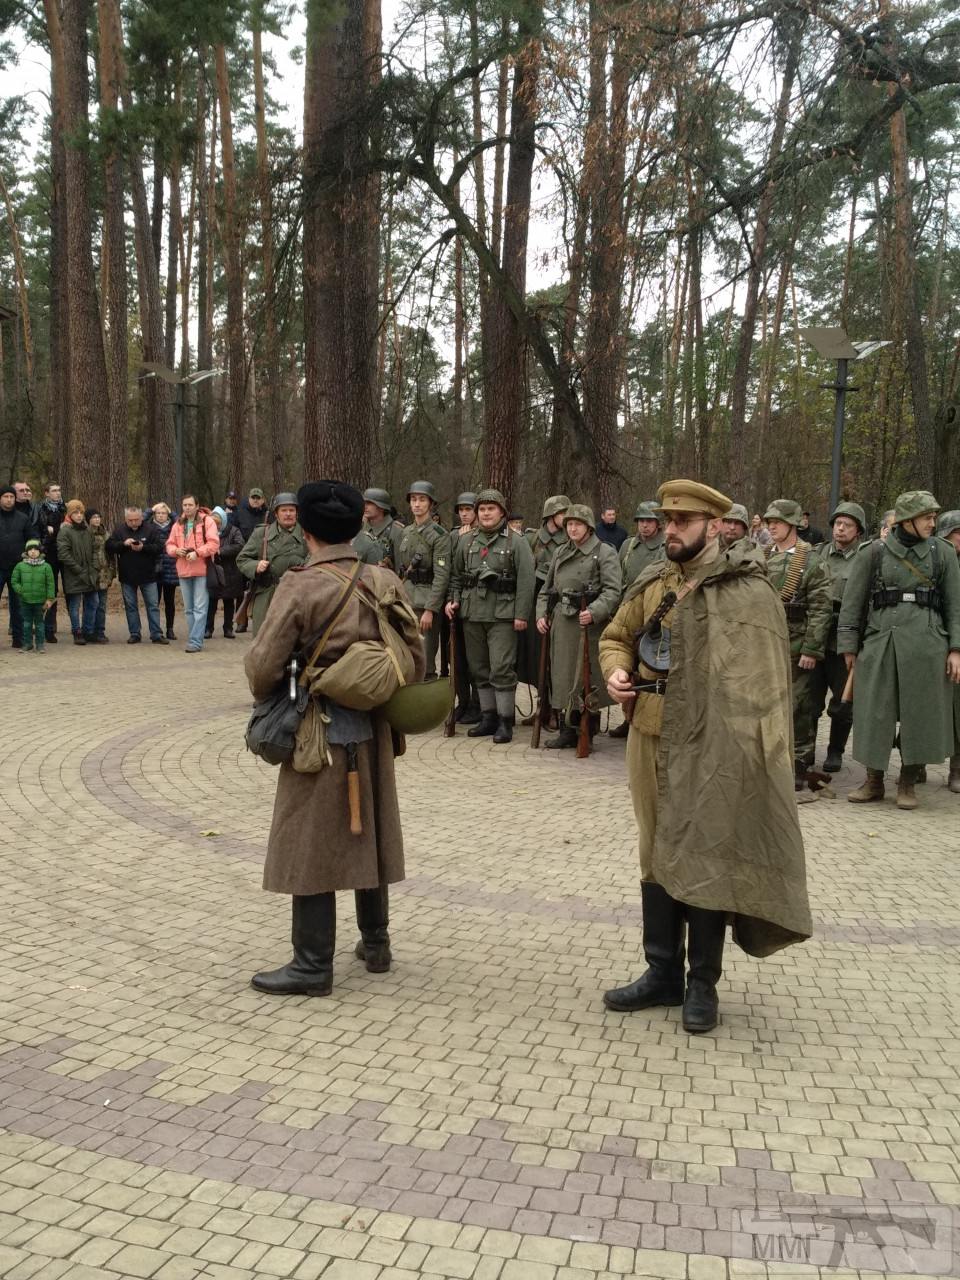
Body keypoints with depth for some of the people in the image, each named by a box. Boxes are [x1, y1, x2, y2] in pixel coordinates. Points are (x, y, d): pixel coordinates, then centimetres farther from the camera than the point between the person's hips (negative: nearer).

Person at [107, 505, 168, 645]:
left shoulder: (151, 529, -6)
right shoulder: (119, 530, 1)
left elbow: (160, 547, -12)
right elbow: (109, 546, -5)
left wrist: (143, 547, -24)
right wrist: (123, 543, -21)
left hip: (148, 575, -2)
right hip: (127, 576, 2)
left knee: (153, 605, 1)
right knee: (130, 606, 8)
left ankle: (156, 635, 5)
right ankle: (134, 634, 17)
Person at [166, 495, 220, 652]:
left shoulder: (207, 521, -4)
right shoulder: (178, 525, 14)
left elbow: (213, 543, -12)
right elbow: (170, 545, 17)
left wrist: (197, 552, -21)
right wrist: (176, 550, -5)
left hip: (202, 570, -6)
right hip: (183, 571, 6)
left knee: (200, 608, -7)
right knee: (189, 609, 11)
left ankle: (195, 641, -8)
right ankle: (195, 639, 19)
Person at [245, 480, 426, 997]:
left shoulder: (300, 586, -15)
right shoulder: (385, 582, 2)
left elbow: (262, 666, -15)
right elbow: (415, 659, 5)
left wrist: (268, 699, 6)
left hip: (318, 732, -6)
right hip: (373, 730, 6)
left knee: (312, 843, 3)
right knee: (369, 833, 18)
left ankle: (313, 965, 11)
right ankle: (376, 943, 31)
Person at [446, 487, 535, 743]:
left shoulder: (516, 542, -1)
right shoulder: (466, 541, 12)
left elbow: (525, 581, -7)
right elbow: (456, 576, 21)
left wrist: (521, 614, -12)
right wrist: (454, 601, 7)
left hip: (502, 616, -5)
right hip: (472, 614, 5)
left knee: (502, 669, -7)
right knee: (480, 669, 10)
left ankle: (505, 721, 0)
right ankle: (488, 717, 20)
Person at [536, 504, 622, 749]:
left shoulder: (604, 552, -2)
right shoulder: (561, 554, 17)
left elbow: (613, 590, -13)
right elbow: (546, 589, 22)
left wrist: (594, 612, -27)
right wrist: (541, 615, 7)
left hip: (590, 626, -6)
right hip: (562, 625, 6)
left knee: (589, 678, -1)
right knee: (563, 677, 8)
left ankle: (588, 733, 8)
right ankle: (567, 730, 17)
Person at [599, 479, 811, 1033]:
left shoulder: (747, 589, -10)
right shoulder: (651, 583, 10)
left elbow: (763, 677, -14)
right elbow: (616, 636, 22)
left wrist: (749, 753, -22)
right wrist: (617, 671, 0)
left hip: (713, 744, -6)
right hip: (651, 738, 6)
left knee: (706, 858, 4)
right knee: (657, 854, 14)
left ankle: (703, 983, 20)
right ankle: (663, 972, 28)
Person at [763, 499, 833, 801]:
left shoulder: (811, 562, -6)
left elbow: (821, 608, -11)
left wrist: (811, 650, -16)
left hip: (794, 650, -6)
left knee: (798, 712, 0)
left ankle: (799, 779, 7)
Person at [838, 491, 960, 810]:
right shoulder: (874, 553, 3)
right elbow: (853, 603, 5)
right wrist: (849, 647, 1)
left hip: (926, 644, 1)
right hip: (880, 642, -1)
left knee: (920, 714, 5)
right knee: (875, 712, 2)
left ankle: (908, 783, 19)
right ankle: (873, 782, 17)